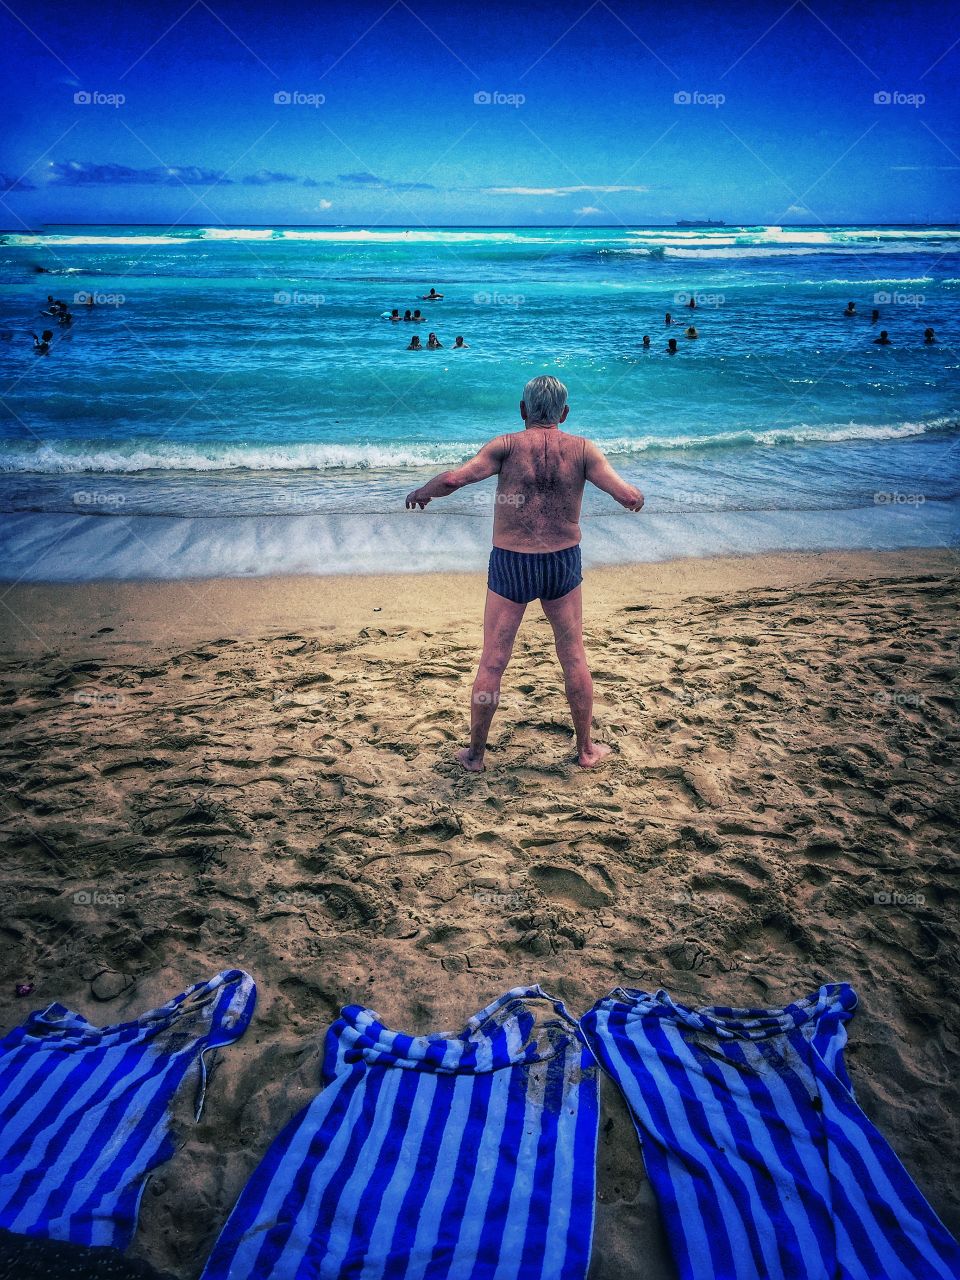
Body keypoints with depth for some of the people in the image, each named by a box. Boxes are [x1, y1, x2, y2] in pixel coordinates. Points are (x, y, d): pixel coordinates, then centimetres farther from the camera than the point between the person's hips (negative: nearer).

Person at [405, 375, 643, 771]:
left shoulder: (507, 445, -8)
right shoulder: (582, 449, -3)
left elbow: (453, 478, -20)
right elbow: (629, 497, -10)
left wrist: (420, 493, -1)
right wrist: (635, 498, 13)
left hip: (510, 564, -1)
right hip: (563, 563, 2)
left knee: (492, 662, 9)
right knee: (574, 658, 16)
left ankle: (475, 753, 20)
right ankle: (586, 749, 26)